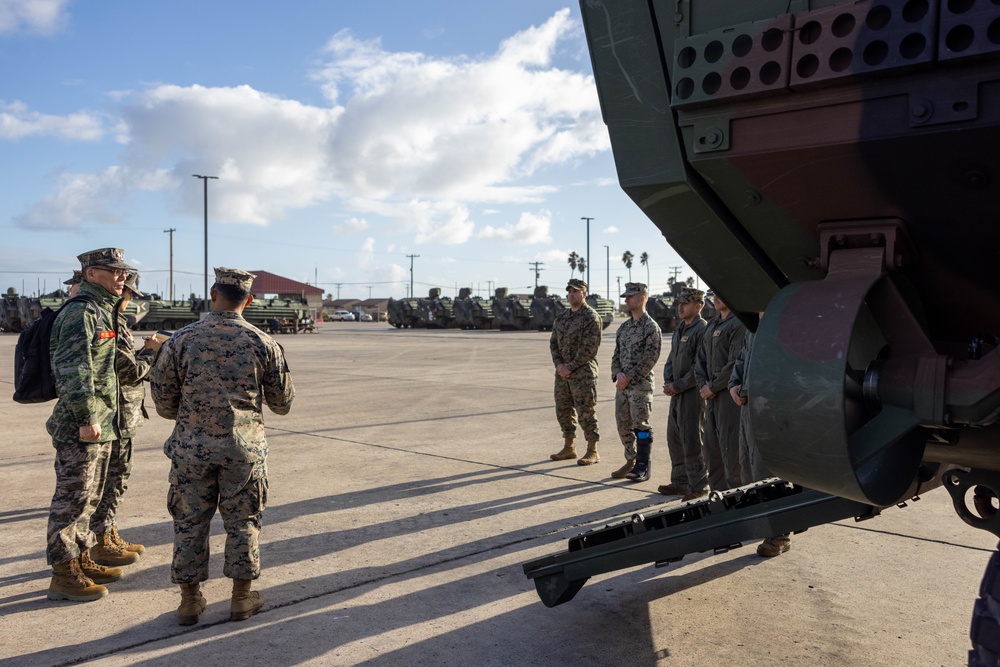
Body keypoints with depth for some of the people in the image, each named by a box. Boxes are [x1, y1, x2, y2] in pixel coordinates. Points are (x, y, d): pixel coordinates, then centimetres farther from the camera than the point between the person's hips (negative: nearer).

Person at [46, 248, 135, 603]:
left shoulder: (103, 312, 16)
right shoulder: (80, 313, -15)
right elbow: (74, 371, -22)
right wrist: (86, 419, -23)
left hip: (100, 425, 10)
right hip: (80, 427, -10)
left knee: (89, 497, 18)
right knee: (72, 499, -1)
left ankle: (82, 561, 29)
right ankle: (64, 575, 8)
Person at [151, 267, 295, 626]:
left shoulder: (181, 340, -5)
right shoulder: (262, 343, -4)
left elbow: (163, 401, 1)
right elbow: (282, 402, 4)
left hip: (191, 447, 0)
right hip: (244, 448, 0)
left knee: (190, 522, 13)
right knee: (242, 522, 12)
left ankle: (190, 600, 22)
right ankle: (242, 598, 22)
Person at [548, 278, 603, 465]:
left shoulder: (591, 317, -9)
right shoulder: (561, 317, 13)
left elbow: (589, 347, -16)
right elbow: (553, 342, 11)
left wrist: (571, 366, -16)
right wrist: (559, 364, -5)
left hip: (583, 372, -7)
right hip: (562, 371, 7)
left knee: (586, 411, -4)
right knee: (563, 410, 12)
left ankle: (592, 451, 6)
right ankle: (569, 448, 24)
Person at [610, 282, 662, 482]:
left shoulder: (651, 327, -9)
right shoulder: (624, 327, 15)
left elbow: (650, 359, -15)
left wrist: (629, 377, -17)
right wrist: (618, 374, -3)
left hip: (641, 385, -8)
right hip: (622, 385, 8)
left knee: (641, 426, -4)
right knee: (623, 426, 12)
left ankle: (642, 468, 4)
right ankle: (631, 462, 25)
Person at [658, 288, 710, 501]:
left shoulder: (702, 330, -13)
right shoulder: (679, 330, 15)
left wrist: (678, 386, -15)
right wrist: (668, 382, 3)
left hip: (693, 392, -9)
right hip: (677, 392, 9)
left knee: (691, 441, -3)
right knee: (674, 438, 14)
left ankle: (698, 486, 7)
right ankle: (680, 482, 25)